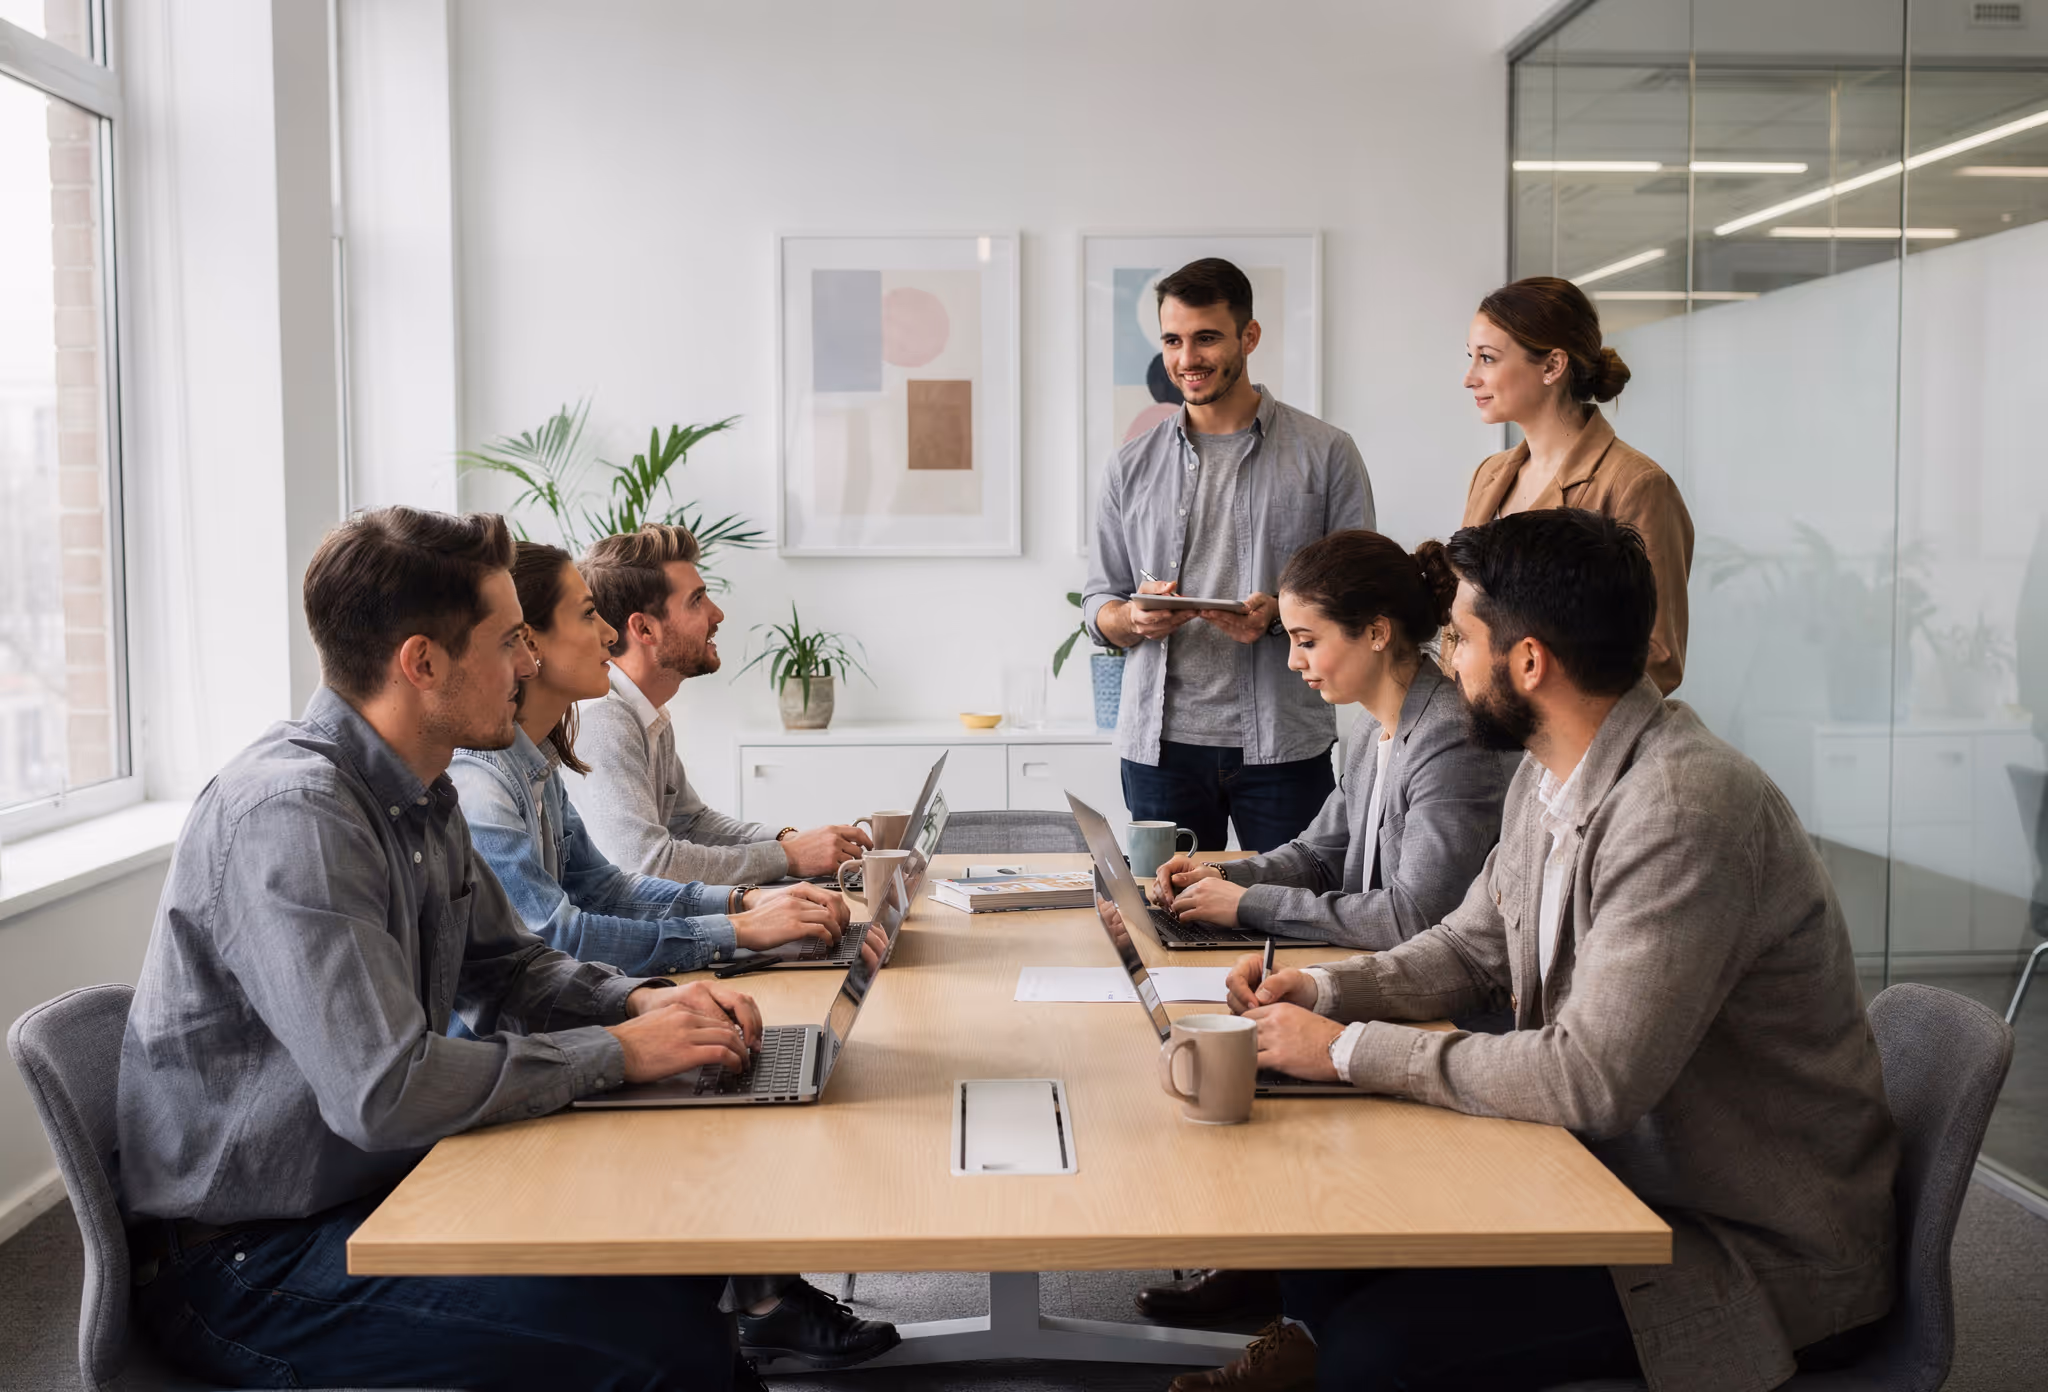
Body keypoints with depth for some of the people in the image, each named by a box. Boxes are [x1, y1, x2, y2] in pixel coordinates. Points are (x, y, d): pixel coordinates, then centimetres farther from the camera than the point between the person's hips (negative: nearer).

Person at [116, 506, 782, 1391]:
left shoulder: (418, 796, 7)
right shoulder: (292, 814, -24)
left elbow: (503, 965, 19)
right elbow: (387, 1094, -29)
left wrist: (639, 1000, 0)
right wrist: (617, 1053, -18)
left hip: (381, 1190, 9)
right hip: (245, 1261, -9)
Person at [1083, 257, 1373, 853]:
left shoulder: (1326, 454, 4)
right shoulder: (1132, 466, 11)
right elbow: (1097, 605, 13)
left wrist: (1282, 614, -16)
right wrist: (1135, 618, -10)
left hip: (1283, 743, -2)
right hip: (1160, 744, 2)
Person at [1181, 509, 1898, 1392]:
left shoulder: (1687, 809, -26)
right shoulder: (1549, 776, 4)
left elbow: (1593, 1079, -30)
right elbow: (1471, 949, 16)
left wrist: (1352, 1049, -22)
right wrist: (1323, 990, -1)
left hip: (1759, 1253, -8)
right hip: (1623, 1175, 8)